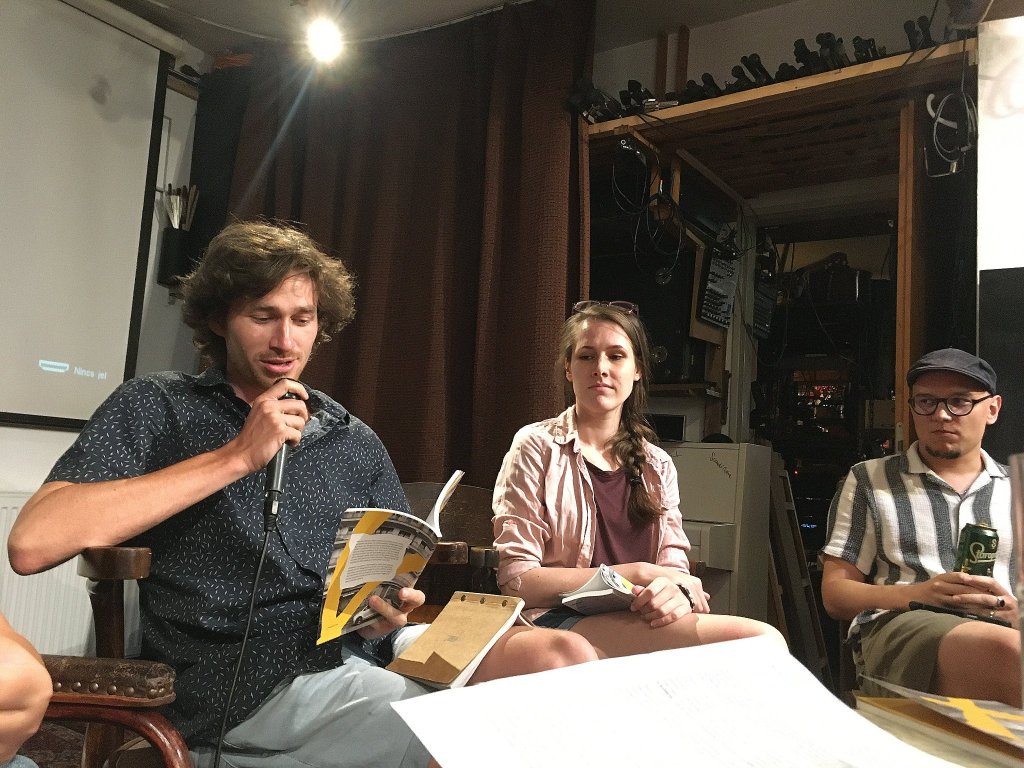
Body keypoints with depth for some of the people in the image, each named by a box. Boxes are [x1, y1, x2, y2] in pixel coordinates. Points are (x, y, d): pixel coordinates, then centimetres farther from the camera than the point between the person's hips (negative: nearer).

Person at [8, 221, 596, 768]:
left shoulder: (357, 443, 15)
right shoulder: (156, 409, 3)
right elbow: (32, 544, -13)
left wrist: (390, 612, -5)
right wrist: (237, 457, -14)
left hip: (364, 651, 5)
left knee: (562, 657, -20)